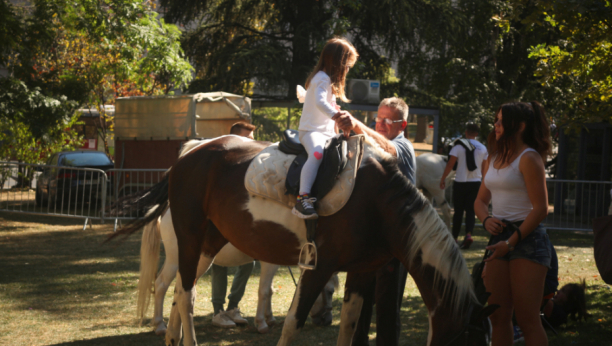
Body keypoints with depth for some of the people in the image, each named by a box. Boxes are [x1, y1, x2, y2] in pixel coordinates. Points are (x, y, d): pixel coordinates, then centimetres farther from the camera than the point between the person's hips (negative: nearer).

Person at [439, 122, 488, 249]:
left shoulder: (459, 145, -6)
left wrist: (443, 178, -3)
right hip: (475, 183, 2)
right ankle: (468, 234, -18)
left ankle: (454, 237, 13)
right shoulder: (483, 148, 5)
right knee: (471, 210, 4)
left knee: (458, 211, 8)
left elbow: (450, 163, -10)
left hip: (460, 182, -2)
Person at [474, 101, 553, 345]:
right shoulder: (494, 159, 15)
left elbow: (540, 209, -13)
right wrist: (486, 220, -2)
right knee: (498, 316, 8)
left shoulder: (529, 158, -9)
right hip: (499, 236, 8)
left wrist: (512, 242, -16)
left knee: (527, 319, -8)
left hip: (527, 239, -8)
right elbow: (481, 199, 21)